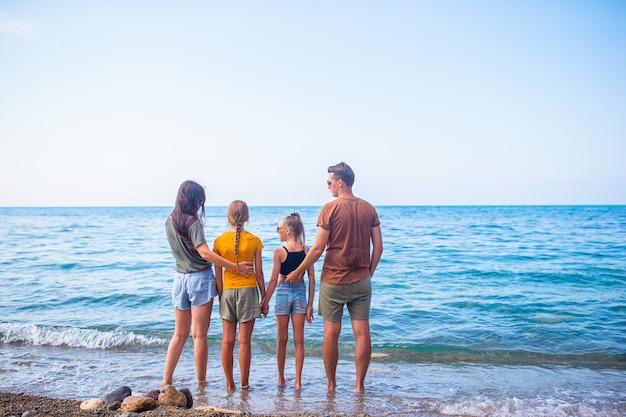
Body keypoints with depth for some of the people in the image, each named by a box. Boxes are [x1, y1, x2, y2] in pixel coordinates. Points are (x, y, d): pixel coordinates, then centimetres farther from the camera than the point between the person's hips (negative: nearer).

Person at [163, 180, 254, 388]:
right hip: (200, 278, -6)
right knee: (200, 335, 2)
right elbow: (204, 253, -23)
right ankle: (201, 383, 11)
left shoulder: (169, 222, 7)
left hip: (179, 278, 6)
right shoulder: (192, 222, -14)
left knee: (180, 334, 17)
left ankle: (166, 380, 19)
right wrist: (236, 267, -24)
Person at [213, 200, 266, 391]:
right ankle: (244, 384, 9)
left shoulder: (219, 241, -1)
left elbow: (218, 275, 2)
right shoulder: (254, 240, -4)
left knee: (227, 341, 8)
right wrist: (264, 298, 6)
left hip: (227, 291, 2)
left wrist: (220, 297, 12)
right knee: (244, 341, 3)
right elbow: (259, 273, -2)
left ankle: (229, 383, 16)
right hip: (248, 290, -1)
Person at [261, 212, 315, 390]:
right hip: (300, 292, 2)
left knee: (282, 339, 12)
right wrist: (310, 304, 4)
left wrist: (265, 301, 0)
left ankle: (281, 379, 22)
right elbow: (312, 279, -2)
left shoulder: (279, 252, -11)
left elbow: (274, 279, -10)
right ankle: (298, 381, 12)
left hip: (283, 292, -2)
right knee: (299, 340, 9)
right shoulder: (307, 251, -2)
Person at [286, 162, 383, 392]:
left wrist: (298, 272, 1)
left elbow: (318, 248, -10)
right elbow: (378, 247, 4)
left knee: (331, 333, 7)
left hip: (333, 280, -3)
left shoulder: (330, 208, -10)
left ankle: (331, 384, 18)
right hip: (361, 281, 4)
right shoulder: (369, 209, 3)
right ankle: (359, 384, 14)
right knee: (362, 332, 7)